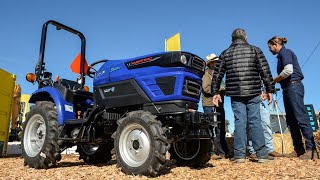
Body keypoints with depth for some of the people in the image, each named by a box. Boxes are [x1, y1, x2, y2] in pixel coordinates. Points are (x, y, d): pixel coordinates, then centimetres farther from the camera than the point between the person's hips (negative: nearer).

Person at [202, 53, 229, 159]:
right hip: (210, 105, -8)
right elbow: (206, 89, -16)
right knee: (211, 130, -7)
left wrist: (223, 90, 3)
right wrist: (220, 89, -12)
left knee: (221, 130, 9)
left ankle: (222, 152, 15)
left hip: (219, 105, 9)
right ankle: (211, 153, -2)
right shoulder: (206, 74, -3)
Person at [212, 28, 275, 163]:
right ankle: (262, 154, 6)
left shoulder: (225, 54, 10)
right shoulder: (254, 50, 8)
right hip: (253, 92, 0)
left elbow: (217, 74, 7)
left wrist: (216, 92, 12)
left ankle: (239, 154, 3)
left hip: (235, 93, 1)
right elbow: (265, 71, 2)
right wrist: (269, 90, 6)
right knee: (255, 121, 3)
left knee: (239, 122, 2)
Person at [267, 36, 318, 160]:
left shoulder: (285, 52, -4)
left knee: (301, 118, -11)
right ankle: (298, 149, 11)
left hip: (293, 86, -10)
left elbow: (288, 71, -19)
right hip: (288, 89, 10)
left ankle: (311, 150, -9)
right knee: (291, 121, 8)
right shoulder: (281, 55, 23)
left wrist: (274, 80, -7)